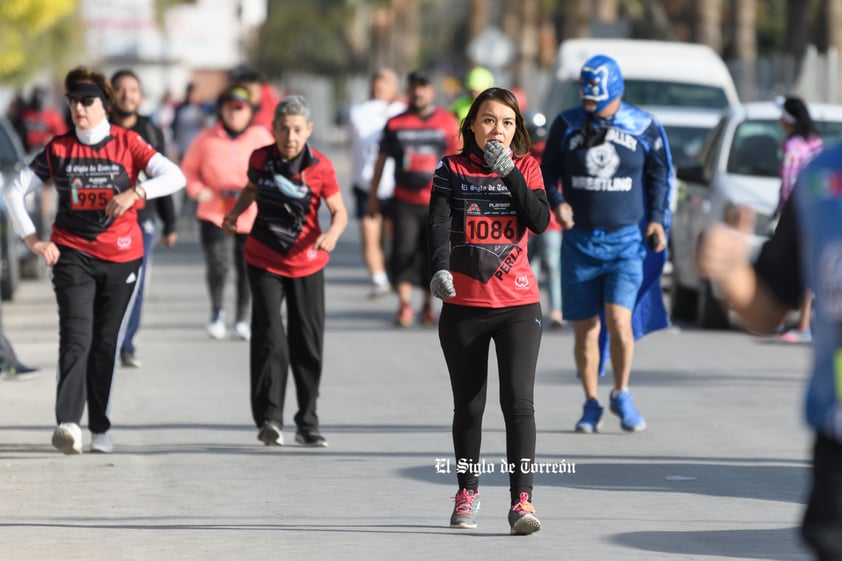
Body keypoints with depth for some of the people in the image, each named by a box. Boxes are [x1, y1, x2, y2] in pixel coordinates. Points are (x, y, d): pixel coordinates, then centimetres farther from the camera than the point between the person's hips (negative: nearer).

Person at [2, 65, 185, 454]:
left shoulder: (126, 144, -2)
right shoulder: (58, 149, 1)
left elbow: (175, 177, -14)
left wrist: (134, 193, -29)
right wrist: (33, 241, -3)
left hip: (121, 257, 1)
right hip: (72, 256, -1)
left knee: (105, 342, 7)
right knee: (76, 336, -16)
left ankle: (100, 428, 18)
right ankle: (67, 423, -29)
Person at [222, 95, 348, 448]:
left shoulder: (320, 167, -12)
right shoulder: (260, 159, -6)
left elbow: (339, 211, -6)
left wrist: (332, 233, -27)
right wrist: (234, 213, 0)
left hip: (307, 264, 0)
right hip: (264, 261, 0)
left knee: (308, 345, 7)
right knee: (269, 339, -14)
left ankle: (307, 424, 19)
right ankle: (269, 419, -12)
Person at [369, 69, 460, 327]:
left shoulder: (448, 123, 5)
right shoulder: (395, 124, 6)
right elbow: (381, 160, 12)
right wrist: (373, 195, 11)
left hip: (438, 202, 0)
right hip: (405, 201, 0)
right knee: (404, 249, -9)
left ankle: (428, 304, 18)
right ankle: (404, 305, -5)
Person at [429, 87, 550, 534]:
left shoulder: (525, 167, 4)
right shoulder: (453, 170, 1)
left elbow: (540, 221, -11)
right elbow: (440, 224, -12)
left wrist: (509, 172, -18)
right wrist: (440, 269, -30)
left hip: (518, 304, -1)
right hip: (463, 305, 1)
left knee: (518, 400, -14)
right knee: (468, 406, 10)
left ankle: (521, 500, -16)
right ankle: (467, 493, 28)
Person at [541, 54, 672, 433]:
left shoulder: (644, 128, 0)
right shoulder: (566, 126, 2)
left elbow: (659, 175, 12)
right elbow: (548, 171, 11)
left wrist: (657, 219, 3)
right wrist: (556, 202, -7)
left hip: (626, 241, -2)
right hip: (579, 241, 2)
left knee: (619, 322, -13)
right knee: (585, 328, 3)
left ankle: (622, 395, 8)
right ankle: (591, 405, 17)